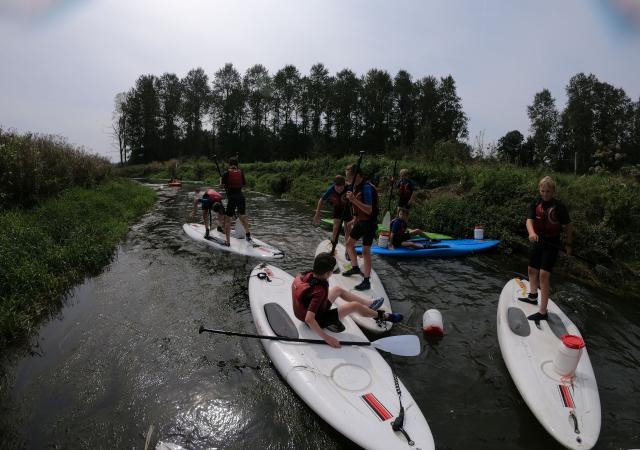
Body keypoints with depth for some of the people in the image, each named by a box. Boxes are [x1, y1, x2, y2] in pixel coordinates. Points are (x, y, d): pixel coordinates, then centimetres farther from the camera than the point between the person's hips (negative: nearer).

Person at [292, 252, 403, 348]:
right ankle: (382, 315, 24)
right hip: (317, 320, -8)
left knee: (338, 290, 19)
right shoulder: (319, 291, -37)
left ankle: (370, 304, 34)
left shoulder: (304, 275, -15)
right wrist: (326, 338, -35)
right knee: (355, 306, -3)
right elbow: (309, 319, -41)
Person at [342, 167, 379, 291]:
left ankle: (367, 282, 2)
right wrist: (355, 218, 20)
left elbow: (369, 210, -30)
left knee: (365, 251, -6)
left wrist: (354, 200, -36)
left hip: (369, 223, -9)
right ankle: (355, 268, 36)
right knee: (349, 244, 16)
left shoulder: (366, 188, -23)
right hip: (360, 221, 9)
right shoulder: (356, 187, 5)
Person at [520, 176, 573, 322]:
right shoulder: (535, 203, -1)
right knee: (532, 270, 20)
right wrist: (531, 233, -33)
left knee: (544, 274, -16)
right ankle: (533, 297, 45)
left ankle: (543, 312, -12)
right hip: (538, 242, 5)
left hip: (552, 244, -5)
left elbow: (568, 226, -1)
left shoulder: (559, 206, -10)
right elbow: (529, 220, -13)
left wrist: (568, 244, -1)